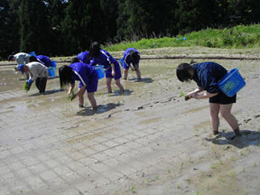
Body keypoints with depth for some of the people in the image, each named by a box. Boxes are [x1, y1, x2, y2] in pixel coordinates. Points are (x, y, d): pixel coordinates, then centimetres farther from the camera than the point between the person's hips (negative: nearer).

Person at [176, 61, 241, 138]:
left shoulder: (204, 72, -35)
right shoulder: (195, 72, -3)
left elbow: (213, 91, -37)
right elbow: (202, 86, 13)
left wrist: (199, 96, -25)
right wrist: (193, 93, -2)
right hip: (216, 88, 9)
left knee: (225, 113, -11)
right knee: (213, 113, 5)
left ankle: (239, 135, 5)